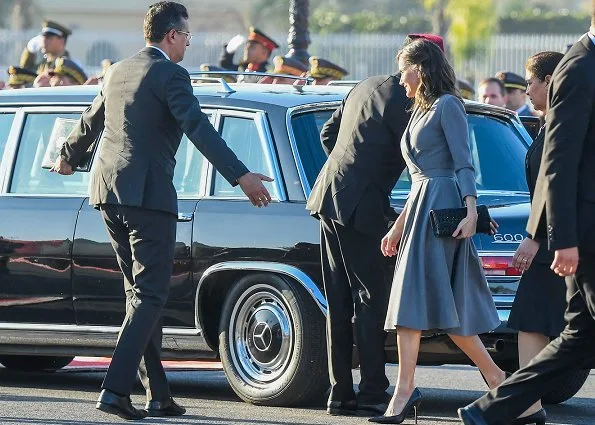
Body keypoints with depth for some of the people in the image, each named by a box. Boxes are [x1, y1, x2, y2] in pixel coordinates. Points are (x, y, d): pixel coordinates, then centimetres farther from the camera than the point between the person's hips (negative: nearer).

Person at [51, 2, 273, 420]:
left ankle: (158, 394, 16)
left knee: (142, 293, 14)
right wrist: (241, 176, -28)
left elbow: (90, 122, 31)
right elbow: (198, 128, -22)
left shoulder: (118, 72, 15)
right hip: (148, 195, -8)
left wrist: (68, 159, 50)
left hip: (109, 192, 8)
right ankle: (116, 389, -16)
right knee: (149, 296, -5)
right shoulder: (170, 74, -9)